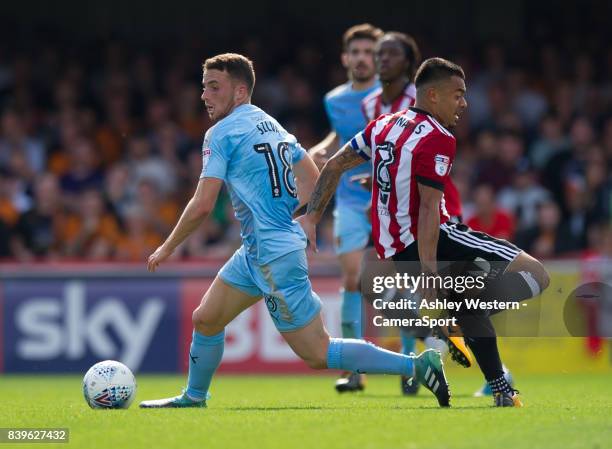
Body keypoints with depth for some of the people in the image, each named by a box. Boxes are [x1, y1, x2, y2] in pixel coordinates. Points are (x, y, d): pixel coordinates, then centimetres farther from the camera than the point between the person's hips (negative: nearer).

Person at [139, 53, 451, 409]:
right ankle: (193, 398, 33)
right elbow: (315, 183, 15)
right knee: (205, 319, 18)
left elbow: (202, 206, -16)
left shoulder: (222, 133, -12)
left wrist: (166, 248, -4)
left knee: (317, 353, -7)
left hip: (274, 257, -10)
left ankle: (418, 366, -7)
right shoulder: (271, 125, 13)